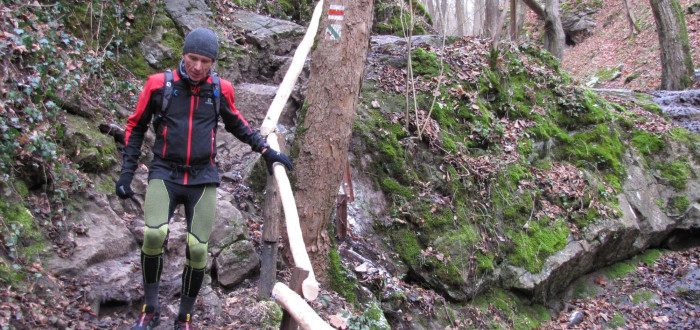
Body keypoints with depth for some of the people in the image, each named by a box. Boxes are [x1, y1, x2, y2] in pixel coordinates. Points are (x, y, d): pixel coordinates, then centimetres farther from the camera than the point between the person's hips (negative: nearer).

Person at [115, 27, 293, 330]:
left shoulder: (220, 89, 2)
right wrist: (127, 173, 4)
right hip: (165, 173, -1)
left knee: (197, 249, -5)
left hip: (202, 178, 2)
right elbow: (136, 127, 8)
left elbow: (236, 123, 21)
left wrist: (266, 151, 18)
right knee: (154, 234, -24)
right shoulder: (159, 84, -3)